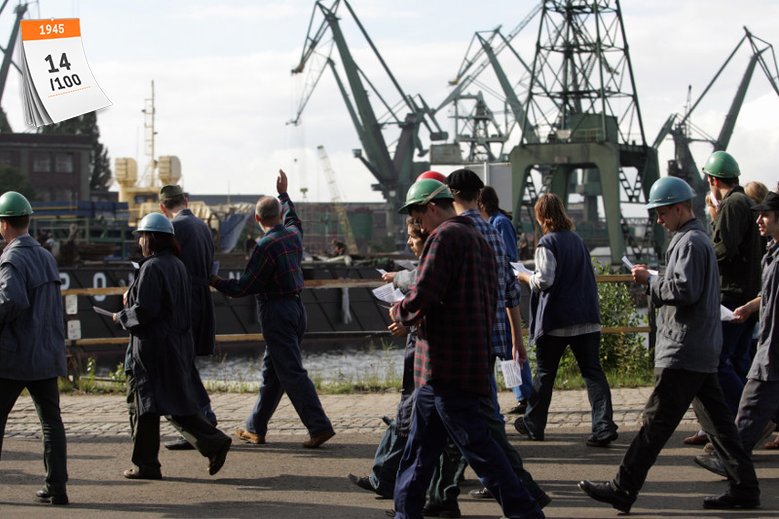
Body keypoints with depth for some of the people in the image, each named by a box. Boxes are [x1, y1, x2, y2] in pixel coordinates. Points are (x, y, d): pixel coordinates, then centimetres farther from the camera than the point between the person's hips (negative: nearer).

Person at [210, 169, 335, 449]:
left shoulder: (266, 246, -17)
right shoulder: (294, 234, 6)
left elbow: (245, 287, -15)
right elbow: (292, 217, 32)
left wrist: (216, 282, -2)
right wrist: (283, 194, 45)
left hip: (276, 310, -9)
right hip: (296, 307, 9)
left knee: (291, 372, -9)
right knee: (271, 371, 14)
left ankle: (319, 426, -14)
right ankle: (255, 428, 21)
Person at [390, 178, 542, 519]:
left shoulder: (445, 236, -11)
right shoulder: (480, 241, 18)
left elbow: (422, 298, -20)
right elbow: (489, 303, 21)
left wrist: (399, 312, 2)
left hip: (445, 364, -10)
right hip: (472, 359, 10)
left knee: (476, 444, -8)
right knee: (420, 448, 16)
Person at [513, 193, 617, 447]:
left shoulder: (547, 243, -10)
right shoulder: (577, 240, 12)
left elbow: (545, 280, -16)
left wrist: (525, 277, 1)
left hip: (556, 320, -5)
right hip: (587, 318, 5)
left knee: (545, 373, 9)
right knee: (593, 371, -1)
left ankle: (533, 424, 20)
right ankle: (604, 426, -12)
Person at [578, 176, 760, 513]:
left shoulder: (689, 242, -13)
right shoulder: (699, 239, 19)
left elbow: (684, 290, -22)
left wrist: (651, 280, -10)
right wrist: (653, 283, 12)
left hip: (683, 352, -10)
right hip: (702, 350, 10)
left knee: (656, 422, -7)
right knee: (716, 420, 10)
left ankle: (623, 490, -5)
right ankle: (744, 488, 11)